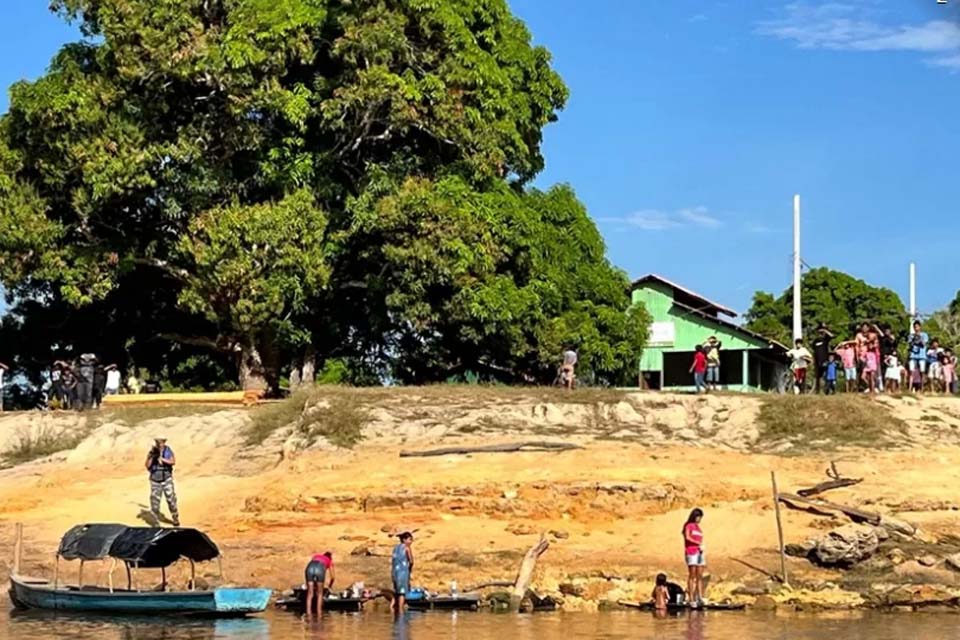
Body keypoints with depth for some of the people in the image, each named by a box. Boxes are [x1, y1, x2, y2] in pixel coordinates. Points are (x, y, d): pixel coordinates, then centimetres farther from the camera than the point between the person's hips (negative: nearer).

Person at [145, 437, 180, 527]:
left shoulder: (168, 451, -6)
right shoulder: (152, 452, -4)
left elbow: (173, 462, -20)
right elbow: (147, 465, -10)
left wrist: (162, 459, -31)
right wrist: (151, 457, -24)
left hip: (166, 479, -1)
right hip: (155, 480, 1)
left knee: (171, 499, -4)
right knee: (155, 500, 2)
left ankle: (175, 519, 11)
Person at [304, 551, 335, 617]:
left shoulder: (315, 556, 43)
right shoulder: (329, 561, 36)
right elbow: (333, 577, 38)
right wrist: (330, 585, 59)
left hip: (310, 567, 2)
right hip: (320, 568, -2)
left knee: (310, 593, 7)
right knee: (320, 593, 15)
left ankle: (308, 613, -3)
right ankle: (319, 613, 10)